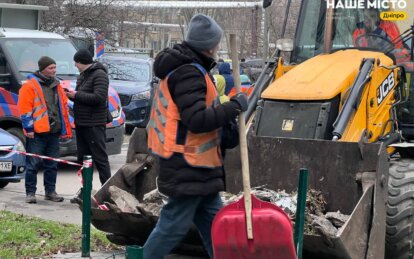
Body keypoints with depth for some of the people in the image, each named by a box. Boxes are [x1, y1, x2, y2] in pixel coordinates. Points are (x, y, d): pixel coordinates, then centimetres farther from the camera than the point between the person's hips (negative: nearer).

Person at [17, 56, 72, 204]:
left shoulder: (56, 85, 15)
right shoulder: (30, 85, -6)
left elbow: (63, 106, 21)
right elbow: (25, 108, -10)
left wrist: (65, 127, 16)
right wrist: (28, 128, -14)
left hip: (54, 131, 6)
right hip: (37, 132, -6)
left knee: (52, 164, 11)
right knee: (33, 164, -2)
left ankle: (50, 191, 19)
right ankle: (30, 193, 4)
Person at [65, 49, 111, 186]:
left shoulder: (99, 75, -12)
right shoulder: (83, 75, 18)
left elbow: (99, 97, -23)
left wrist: (77, 95, -16)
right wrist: (71, 95, 3)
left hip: (94, 124, -10)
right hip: (81, 123, 10)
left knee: (100, 158, -7)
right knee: (82, 158, 12)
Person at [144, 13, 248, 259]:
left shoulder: (189, 69, 14)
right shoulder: (188, 73, -19)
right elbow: (197, 120, -26)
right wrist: (235, 106, -17)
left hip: (197, 166, 11)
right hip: (187, 168, -11)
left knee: (214, 220, 14)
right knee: (175, 225, -4)